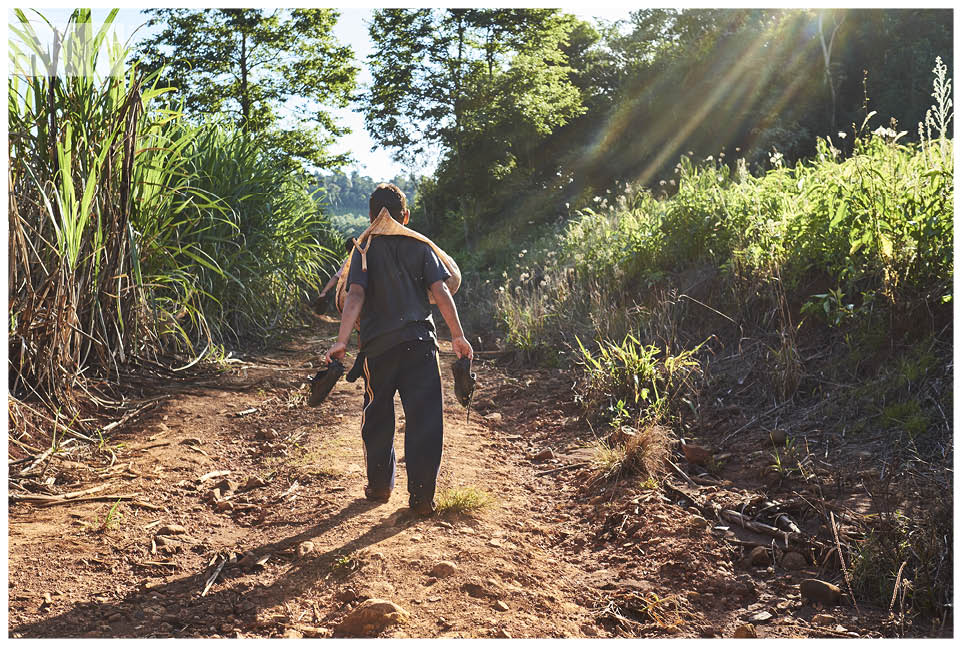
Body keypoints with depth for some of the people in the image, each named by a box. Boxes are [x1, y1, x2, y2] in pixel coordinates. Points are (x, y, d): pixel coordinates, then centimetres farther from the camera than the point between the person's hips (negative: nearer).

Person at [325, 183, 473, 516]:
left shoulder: (365, 250, 5)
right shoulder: (420, 248, 7)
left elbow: (355, 295, -10)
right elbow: (441, 292, -2)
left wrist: (341, 340, -16)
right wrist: (458, 336, 1)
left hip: (378, 345, 1)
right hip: (419, 342, 0)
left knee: (378, 418, 16)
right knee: (424, 419, 3)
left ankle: (379, 486, 28)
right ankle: (421, 497, 2)